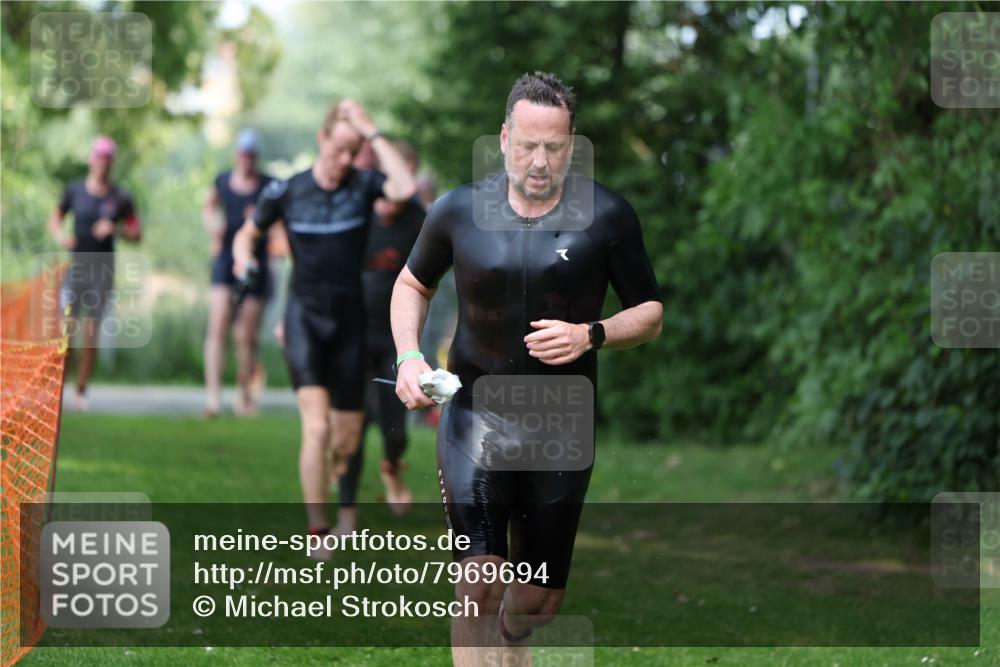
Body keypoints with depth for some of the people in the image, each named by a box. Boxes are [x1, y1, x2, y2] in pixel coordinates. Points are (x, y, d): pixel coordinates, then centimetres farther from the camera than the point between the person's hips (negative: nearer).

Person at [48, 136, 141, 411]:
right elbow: (54, 219, 11)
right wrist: (60, 235, -10)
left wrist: (115, 229, -15)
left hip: (103, 271, 0)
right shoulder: (75, 191, 0)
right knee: (67, 326, -10)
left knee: (91, 332, 0)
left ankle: (81, 391, 9)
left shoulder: (121, 199, -1)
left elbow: (137, 234, 4)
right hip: (76, 266, 0)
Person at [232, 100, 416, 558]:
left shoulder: (364, 185, -3)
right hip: (305, 318, -2)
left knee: (346, 442, 7)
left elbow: (405, 189, -26)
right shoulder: (287, 191, -2)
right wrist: (243, 258, -8)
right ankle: (317, 531, -10)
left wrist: (373, 133, -20)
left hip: (349, 319, 2)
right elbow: (248, 233, 14)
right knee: (317, 427, -19)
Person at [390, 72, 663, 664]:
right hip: (475, 412, -1)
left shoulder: (607, 216, -6)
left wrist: (591, 335, -18)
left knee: (539, 602, 11)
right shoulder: (459, 210, -3)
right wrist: (408, 355, -3)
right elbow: (413, 284, 15)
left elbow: (651, 315, 2)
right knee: (479, 586, -17)